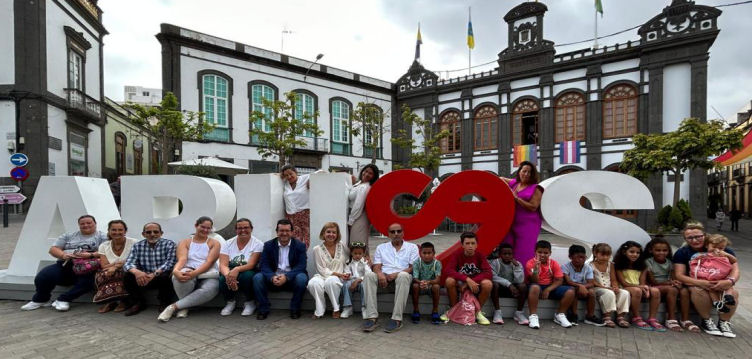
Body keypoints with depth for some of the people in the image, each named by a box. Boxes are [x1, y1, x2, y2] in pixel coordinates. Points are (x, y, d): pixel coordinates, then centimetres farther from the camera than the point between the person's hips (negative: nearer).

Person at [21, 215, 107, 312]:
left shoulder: (102, 237, 10)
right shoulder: (69, 236, 24)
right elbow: (53, 249, 16)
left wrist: (91, 255, -20)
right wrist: (63, 255, -7)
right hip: (64, 265, 4)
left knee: (87, 281, -36)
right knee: (42, 277, -21)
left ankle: (63, 300, -15)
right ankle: (40, 299, 7)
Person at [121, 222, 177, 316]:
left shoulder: (169, 244, -5)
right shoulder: (137, 246, 5)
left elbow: (170, 263, -17)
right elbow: (128, 263, -7)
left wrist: (154, 274, -33)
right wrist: (136, 271, -30)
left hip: (162, 278, -3)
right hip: (144, 278, 4)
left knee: (165, 276, -34)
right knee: (128, 276, -20)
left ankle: (165, 303, -6)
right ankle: (139, 303, 3)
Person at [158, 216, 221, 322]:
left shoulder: (215, 243, 11)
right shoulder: (184, 242, 15)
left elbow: (209, 262, -6)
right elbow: (182, 259, -4)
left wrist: (195, 273, -26)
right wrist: (175, 270, -29)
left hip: (208, 276, 0)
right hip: (188, 272, 1)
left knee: (210, 289, -36)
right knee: (179, 277, -37)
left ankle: (174, 306, -20)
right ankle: (184, 306, -12)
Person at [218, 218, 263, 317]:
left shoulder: (258, 244, -7)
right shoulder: (228, 244, 2)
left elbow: (251, 265, -18)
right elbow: (223, 265, -9)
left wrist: (237, 269, -38)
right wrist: (228, 275, -33)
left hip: (248, 272, -2)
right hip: (230, 272, 2)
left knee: (247, 275, -36)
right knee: (223, 278, -31)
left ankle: (250, 303, -7)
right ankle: (230, 302, 1)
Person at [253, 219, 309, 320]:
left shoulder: (300, 245, 0)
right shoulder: (268, 245, 5)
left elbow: (301, 266, -11)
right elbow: (264, 266, -4)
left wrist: (286, 277, -28)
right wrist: (272, 277, -26)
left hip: (292, 278, -2)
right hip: (273, 279, 2)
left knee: (302, 278, -32)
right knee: (257, 278, -23)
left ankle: (295, 309, -11)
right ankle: (263, 309, -7)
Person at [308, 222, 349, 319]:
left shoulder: (342, 246, 5)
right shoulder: (317, 249, 0)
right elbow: (322, 270, -4)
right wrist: (338, 274, -14)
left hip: (339, 278, 0)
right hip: (322, 276, 0)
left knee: (331, 281, -35)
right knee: (313, 283, -33)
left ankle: (336, 308, -14)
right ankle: (320, 310, -11)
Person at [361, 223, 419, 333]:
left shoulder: (412, 247, 14)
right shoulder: (381, 247, 20)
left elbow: (413, 267, 2)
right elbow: (376, 266, 10)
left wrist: (396, 274, -15)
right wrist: (380, 274, -16)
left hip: (402, 275, -2)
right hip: (384, 276, 2)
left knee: (403, 276, -38)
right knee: (369, 275, -29)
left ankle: (397, 319, -36)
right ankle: (371, 317, -33)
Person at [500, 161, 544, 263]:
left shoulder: (536, 189, -1)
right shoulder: (513, 183, 13)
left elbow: (533, 207, -12)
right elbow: (501, 179, 33)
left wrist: (517, 198, -13)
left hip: (527, 225, -5)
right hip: (511, 223, 5)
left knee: (524, 254, -6)